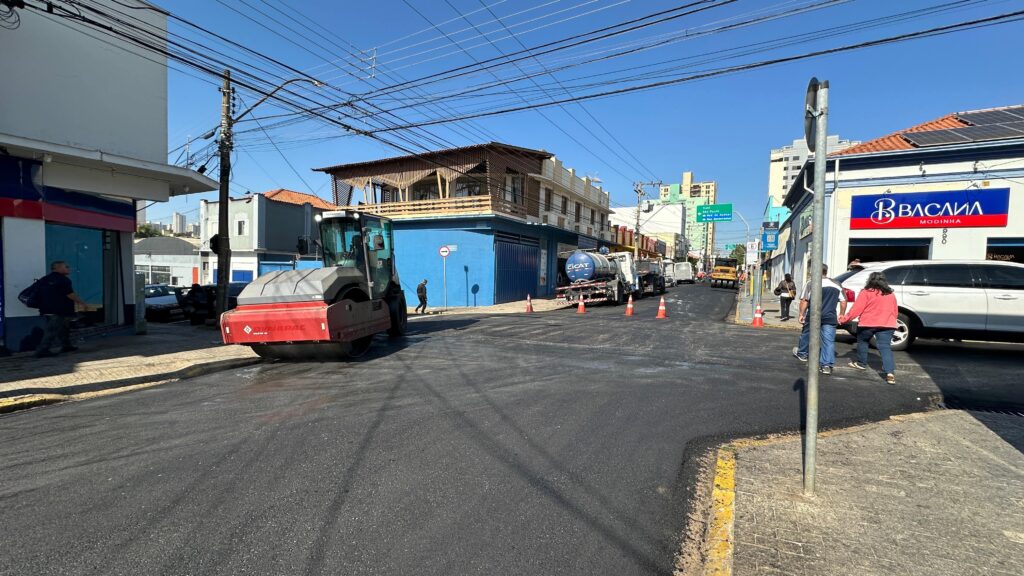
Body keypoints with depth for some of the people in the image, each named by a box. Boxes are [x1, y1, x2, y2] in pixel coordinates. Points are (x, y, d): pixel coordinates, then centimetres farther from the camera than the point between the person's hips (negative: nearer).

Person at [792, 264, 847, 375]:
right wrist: (841, 315, 20)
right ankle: (827, 365, -3)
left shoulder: (811, 284, -5)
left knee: (806, 335, 19)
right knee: (828, 341, 2)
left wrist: (801, 314, -1)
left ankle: (801, 354, 39)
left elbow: (804, 301, -8)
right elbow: (843, 301, 10)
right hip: (830, 318, 2)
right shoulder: (836, 285, 8)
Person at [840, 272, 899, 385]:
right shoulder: (890, 294, 15)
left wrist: (844, 319, -1)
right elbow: (895, 311, 20)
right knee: (885, 347, -3)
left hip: (868, 323, -4)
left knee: (862, 341, 20)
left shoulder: (867, 292, -5)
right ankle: (890, 372, -17)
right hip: (887, 324, 4)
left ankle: (861, 363, 30)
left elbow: (856, 309, -9)